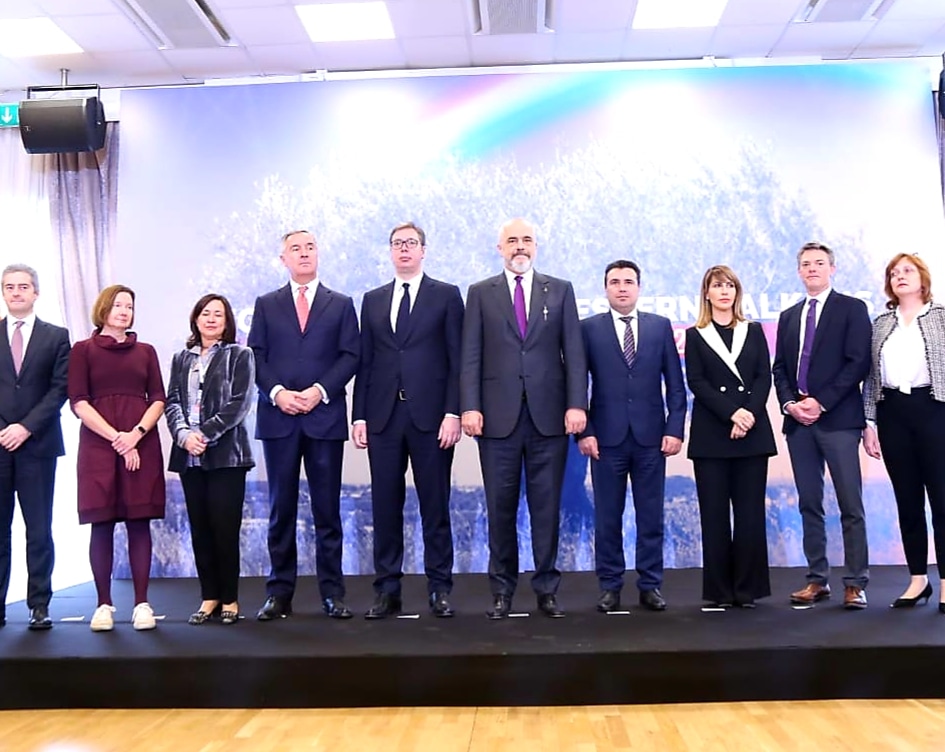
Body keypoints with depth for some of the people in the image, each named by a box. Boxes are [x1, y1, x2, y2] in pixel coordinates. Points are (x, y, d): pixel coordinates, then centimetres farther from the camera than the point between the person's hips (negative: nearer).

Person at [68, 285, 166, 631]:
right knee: (101, 525, -1)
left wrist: (136, 433, -10)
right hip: (98, 443, -2)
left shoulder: (145, 351, 14)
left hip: (141, 443, 2)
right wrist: (116, 438, -13)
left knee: (139, 523, 0)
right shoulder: (84, 350, 7)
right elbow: (78, 402, -2)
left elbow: (158, 399, 7)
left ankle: (142, 603, 3)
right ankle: (104, 604, 5)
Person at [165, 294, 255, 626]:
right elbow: (172, 402, 8)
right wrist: (183, 434, -11)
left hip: (226, 453, -4)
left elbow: (239, 402, -6)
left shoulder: (239, 355, 5)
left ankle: (229, 598, 7)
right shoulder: (182, 359, 17)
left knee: (225, 527, -4)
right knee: (199, 528, 6)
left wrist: (206, 433, -15)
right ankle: (209, 596, 15)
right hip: (189, 455, 4)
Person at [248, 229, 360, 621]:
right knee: (281, 508, 4)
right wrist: (277, 392, -10)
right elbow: (255, 356, 6)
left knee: (327, 508, 1)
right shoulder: (266, 305, 14)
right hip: (278, 417, 1)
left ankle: (332, 592, 7)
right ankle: (279, 592, 9)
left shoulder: (341, 305, 12)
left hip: (325, 417, -1)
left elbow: (351, 355, 3)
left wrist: (320, 391, -10)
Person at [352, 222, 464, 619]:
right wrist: (359, 416, 5)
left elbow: (457, 359, 0)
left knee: (435, 505, 2)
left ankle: (439, 589, 12)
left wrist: (453, 413, -9)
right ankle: (387, 590, 13)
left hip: (430, 416, -3)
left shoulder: (446, 295, 6)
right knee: (385, 507, 5)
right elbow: (365, 363, 12)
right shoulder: (373, 300, 15)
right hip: (383, 417, 3)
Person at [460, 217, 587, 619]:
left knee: (547, 506, 5)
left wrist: (576, 404, -7)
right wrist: (470, 407, -8)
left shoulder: (560, 290, 10)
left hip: (548, 416, 0)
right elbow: (471, 356, 3)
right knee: (500, 507, 5)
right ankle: (502, 589, 16)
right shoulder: (480, 293, 9)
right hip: (498, 416, 0)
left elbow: (574, 352, 4)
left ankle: (546, 588, 15)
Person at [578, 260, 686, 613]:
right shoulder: (588, 328, 4)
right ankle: (610, 586, 16)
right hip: (607, 437, -1)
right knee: (607, 517, 5)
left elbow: (675, 383, 7)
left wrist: (674, 429, -1)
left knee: (651, 516, 6)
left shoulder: (660, 326, 8)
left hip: (651, 437, 1)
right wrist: (584, 431, -6)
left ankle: (650, 586, 17)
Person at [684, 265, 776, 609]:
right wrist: (732, 412, -14)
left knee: (750, 513, 0)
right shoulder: (695, 335, 9)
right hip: (711, 434, -1)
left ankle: (748, 588, 7)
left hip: (753, 433, 1)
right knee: (714, 514, -1)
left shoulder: (754, 332, 14)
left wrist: (750, 414, -13)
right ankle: (719, 590, 6)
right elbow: (697, 382, -1)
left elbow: (764, 378, 4)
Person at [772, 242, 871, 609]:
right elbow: (779, 368, 15)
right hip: (798, 419, 5)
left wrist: (821, 402, -13)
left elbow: (858, 362, -6)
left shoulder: (852, 309, 3)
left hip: (837, 418, -5)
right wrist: (790, 403, -4)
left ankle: (855, 584, 2)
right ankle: (817, 579, 14)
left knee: (850, 506, -4)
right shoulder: (788, 316, 18)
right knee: (809, 505, 7)